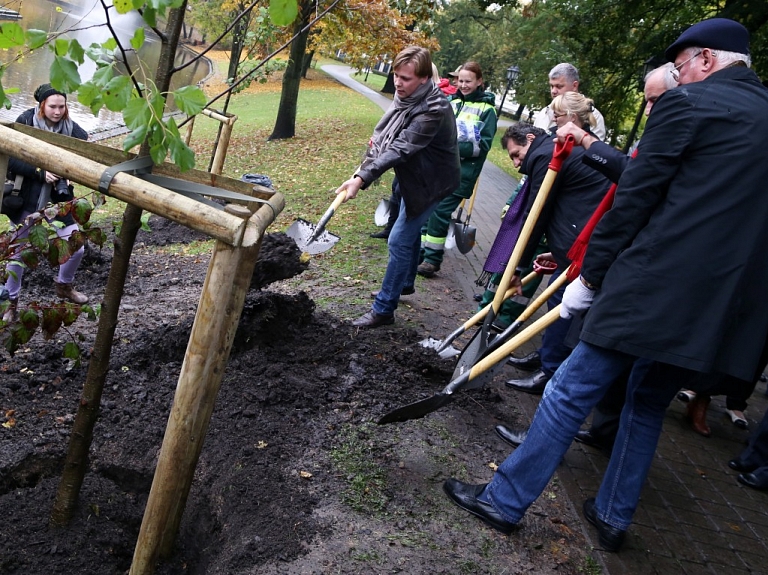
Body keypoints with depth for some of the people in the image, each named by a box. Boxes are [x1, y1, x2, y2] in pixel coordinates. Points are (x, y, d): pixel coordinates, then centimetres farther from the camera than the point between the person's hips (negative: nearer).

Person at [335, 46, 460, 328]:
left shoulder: (433, 109, -29)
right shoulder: (405, 97, -3)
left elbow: (401, 149, -35)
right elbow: (382, 134, 5)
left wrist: (362, 178, -39)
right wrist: (363, 167, -9)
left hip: (430, 182, -9)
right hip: (413, 176, 9)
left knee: (400, 241, -8)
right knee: (411, 231, 24)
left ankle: (383, 310, 1)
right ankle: (405, 282, 46)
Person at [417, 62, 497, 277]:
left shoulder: (487, 109, -3)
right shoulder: (451, 101, 10)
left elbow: (484, 144, -9)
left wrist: (455, 148, -20)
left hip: (461, 172, -5)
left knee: (440, 212, -7)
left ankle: (432, 259, 5)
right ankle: (420, 252, 20)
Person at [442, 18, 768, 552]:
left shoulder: (687, 103, -5)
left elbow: (634, 198, -8)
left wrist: (590, 274, -1)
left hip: (653, 288, -7)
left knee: (571, 391, 3)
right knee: (648, 405, 22)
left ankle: (506, 499, 15)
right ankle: (614, 516, 32)